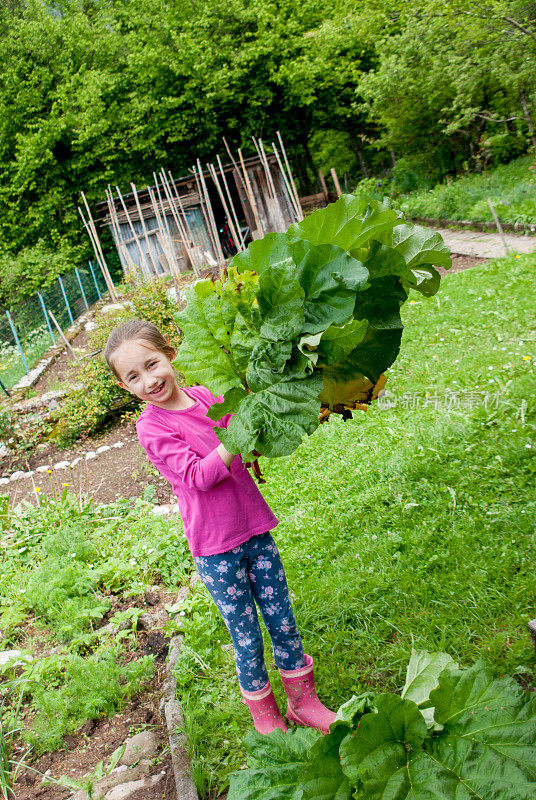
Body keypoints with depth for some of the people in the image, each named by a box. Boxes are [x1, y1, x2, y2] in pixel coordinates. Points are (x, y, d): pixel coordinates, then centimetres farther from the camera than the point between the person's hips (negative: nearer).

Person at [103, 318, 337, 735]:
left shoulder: (206, 396, 1)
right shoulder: (152, 427, -13)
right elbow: (198, 475, -22)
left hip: (254, 527, 4)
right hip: (215, 547, -4)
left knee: (283, 619, 13)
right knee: (246, 635, 8)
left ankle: (304, 701, 34)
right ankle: (265, 715, 32)